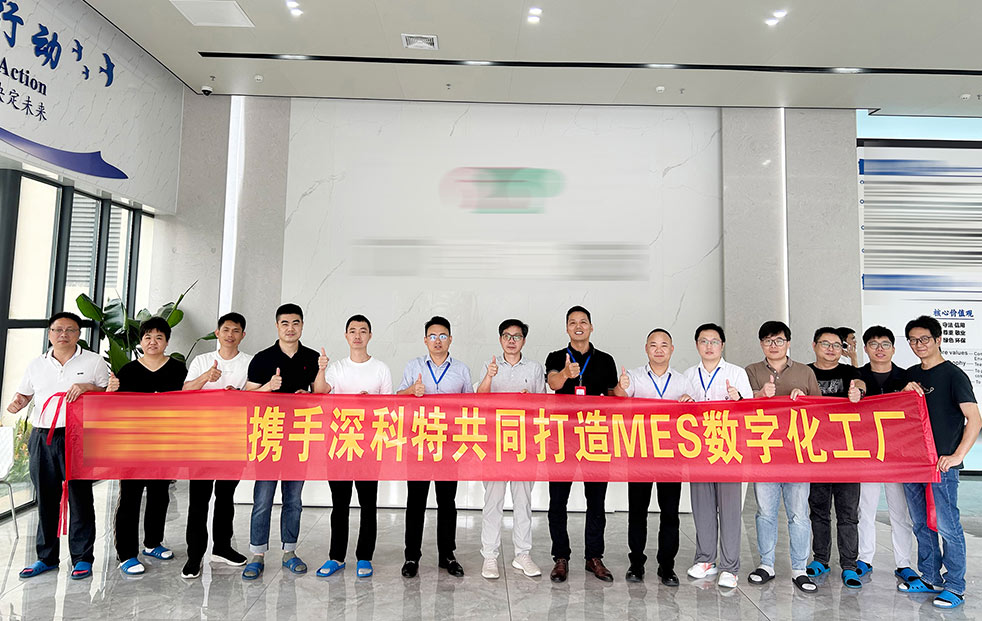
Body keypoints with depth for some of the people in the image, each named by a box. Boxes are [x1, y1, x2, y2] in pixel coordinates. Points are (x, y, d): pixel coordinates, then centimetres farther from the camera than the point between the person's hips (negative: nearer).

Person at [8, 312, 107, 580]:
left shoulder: (94, 361, 3)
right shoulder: (36, 365, 12)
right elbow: (24, 392, 21)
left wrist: (87, 387, -14)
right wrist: (17, 403, -1)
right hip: (42, 438, 4)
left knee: (80, 498, 0)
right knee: (45, 499, 11)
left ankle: (82, 558, 11)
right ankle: (46, 557, 26)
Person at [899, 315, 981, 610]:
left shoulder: (953, 375, -6)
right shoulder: (911, 374, 13)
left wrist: (957, 456, -20)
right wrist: (905, 393, -2)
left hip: (941, 464, -6)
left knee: (947, 526, -1)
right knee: (922, 524, 14)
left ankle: (955, 587, 12)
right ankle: (929, 577, 26)